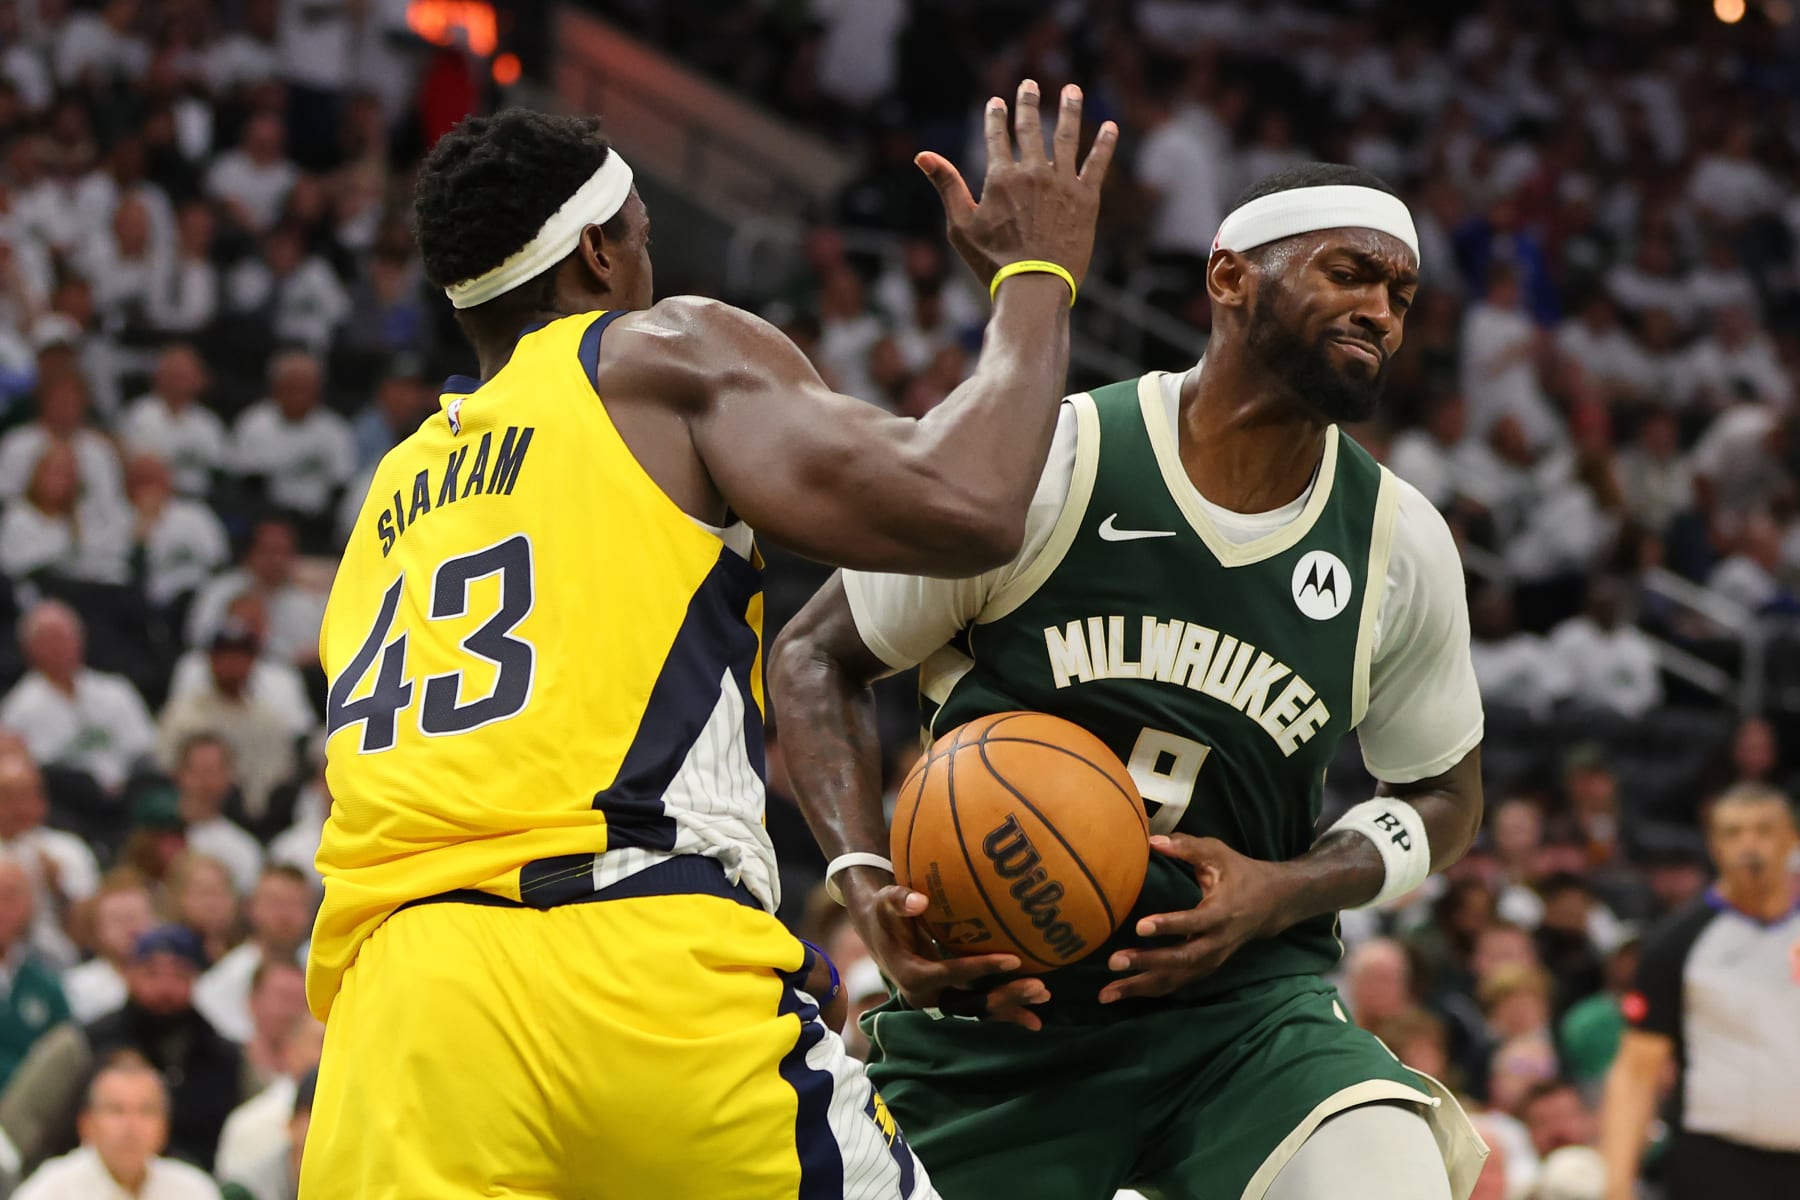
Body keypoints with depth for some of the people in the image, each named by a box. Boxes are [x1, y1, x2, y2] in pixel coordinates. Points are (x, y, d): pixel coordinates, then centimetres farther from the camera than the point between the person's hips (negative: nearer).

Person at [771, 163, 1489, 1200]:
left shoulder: (1403, 546, -1)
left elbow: (1446, 796, 13)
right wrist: (866, 884, -17)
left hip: (1241, 996, 1)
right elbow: (817, 659, -1)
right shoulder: (1048, 466, -12)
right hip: (993, 1004, -1)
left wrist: (1283, 891, -7)